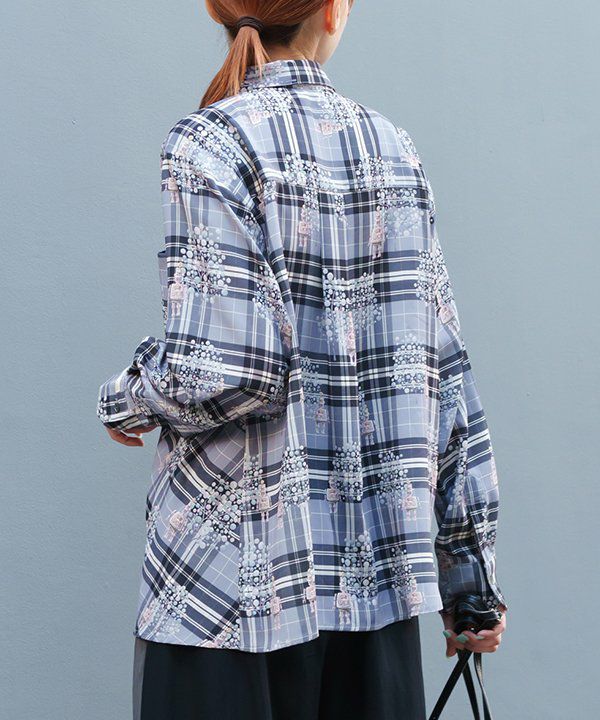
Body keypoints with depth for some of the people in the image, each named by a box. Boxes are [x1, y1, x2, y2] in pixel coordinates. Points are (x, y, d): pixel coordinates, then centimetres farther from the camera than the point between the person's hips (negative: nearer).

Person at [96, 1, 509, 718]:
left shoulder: (210, 143, -8)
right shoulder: (393, 148, 8)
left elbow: (223, 369, -20)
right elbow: (444, 373, 8)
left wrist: (126, 401, 2)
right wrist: (472, 573, 14)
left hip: (237, 581, -5)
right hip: (380, 574, 5)